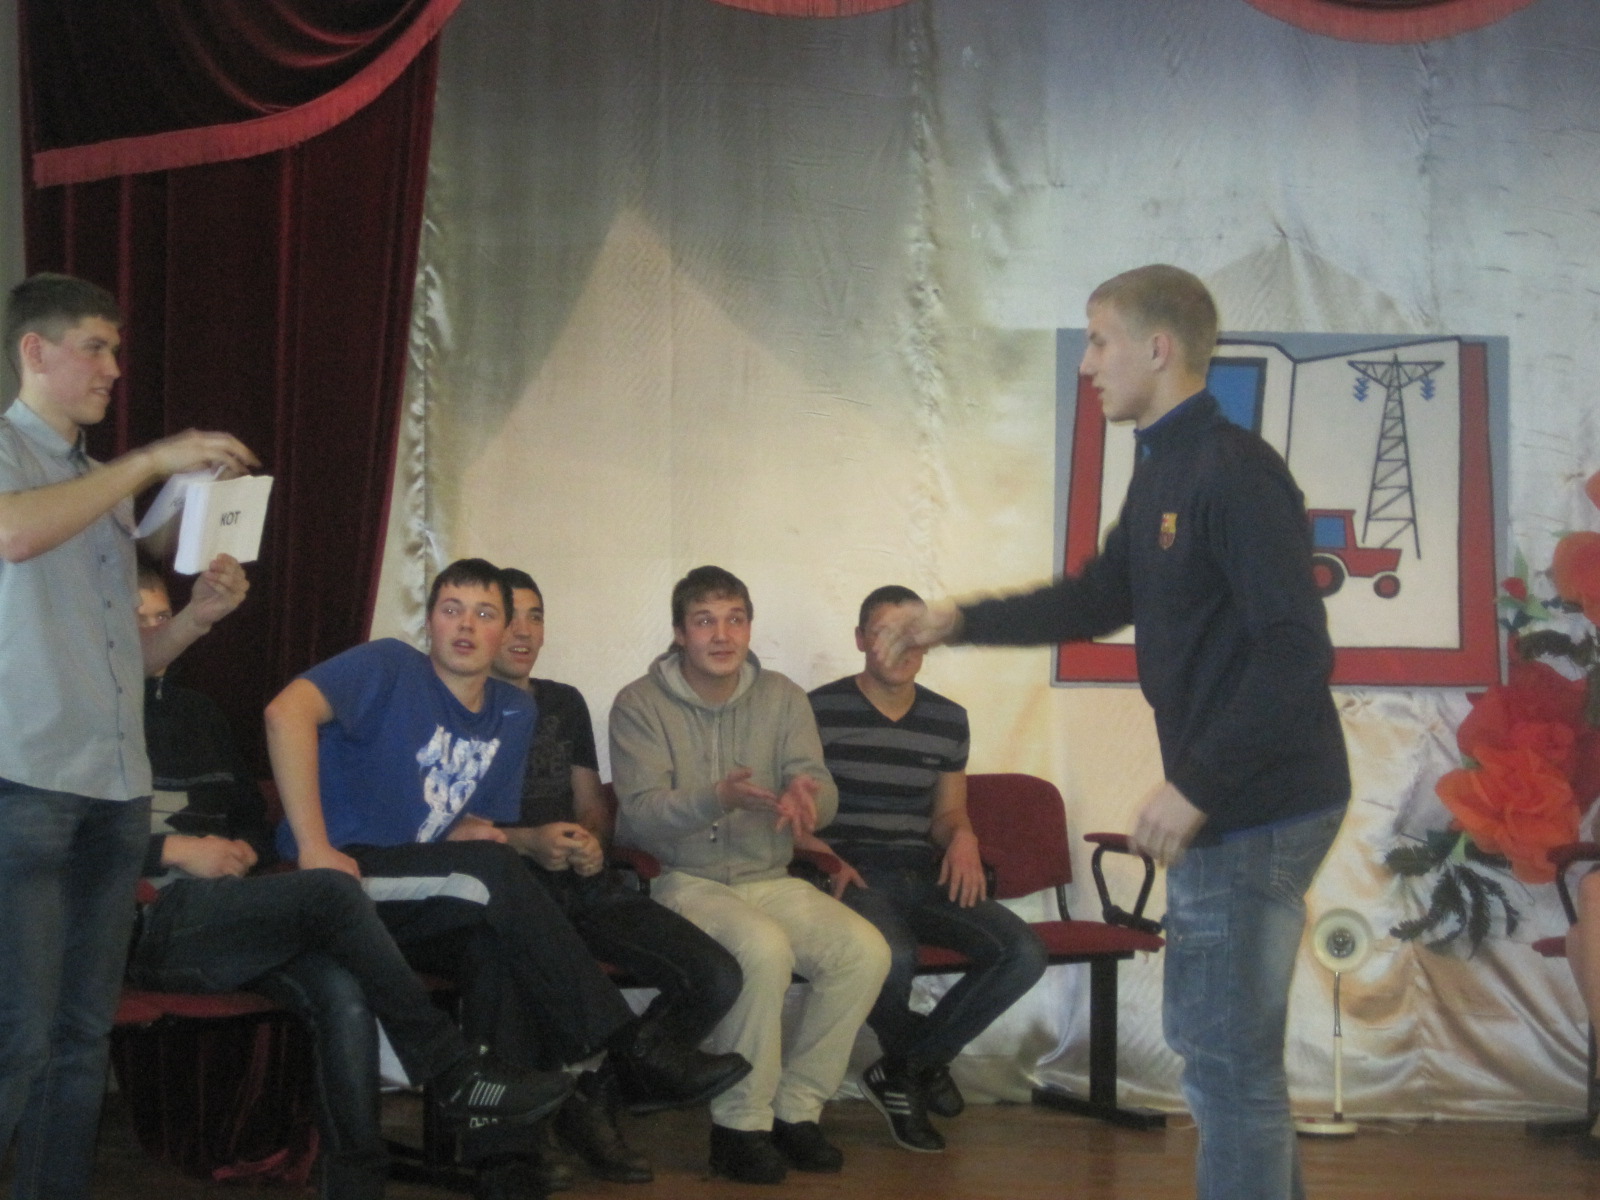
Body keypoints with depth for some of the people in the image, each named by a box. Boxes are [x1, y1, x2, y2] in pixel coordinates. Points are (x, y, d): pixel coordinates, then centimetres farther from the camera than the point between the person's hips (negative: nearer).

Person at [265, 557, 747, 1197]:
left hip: (422, 907, 6)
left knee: (496, 941, -28)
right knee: (492, 871, -29)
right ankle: (628, 1049, -27)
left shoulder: (514, 713, 12)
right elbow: (288, 711, -23)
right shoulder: (390, 669, -6)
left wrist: (469, 831, -10)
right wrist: (315, 847, -28)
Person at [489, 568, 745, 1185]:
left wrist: (591, 840, 1)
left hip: (584, 884, 6)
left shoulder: (564, 702, 23)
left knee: (717, 976, -15)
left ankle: (592, 1102, 0)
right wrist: (526, 842, -15)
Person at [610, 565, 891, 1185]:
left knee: (866, 950, -21)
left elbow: (822, 793, -3)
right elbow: (640, 816, -13)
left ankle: (794, 1109, -7)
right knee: (765, 949, -34)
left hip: (770, 879, 4)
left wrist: (803, 794, -29)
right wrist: (718, 797, -31)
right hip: (684, 882, -4)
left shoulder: (782, 697, 8)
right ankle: (739, 1125, -18)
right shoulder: (640, 705, -3)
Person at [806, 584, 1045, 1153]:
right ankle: (925, 1059, 0)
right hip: (853, 876, -5)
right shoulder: (819, 711, 0)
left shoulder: (948, 720, 15)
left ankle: (902, 1070, -3)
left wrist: (962, 836, -2)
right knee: (892, 957, -39)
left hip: (924, 878, 5)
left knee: (1023, 952, -21)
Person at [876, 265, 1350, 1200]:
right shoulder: (1166, 471, 12)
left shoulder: (1237, 474, -19)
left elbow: (1296, 654, -24)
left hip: (1258, 808, -10)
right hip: (1230, 803, 10)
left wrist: (1197, 787, -23)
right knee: (1210, 1036, 21)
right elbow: (1100, 599, 22)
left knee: (1230, 1060, -1)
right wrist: (959, 622, 15)